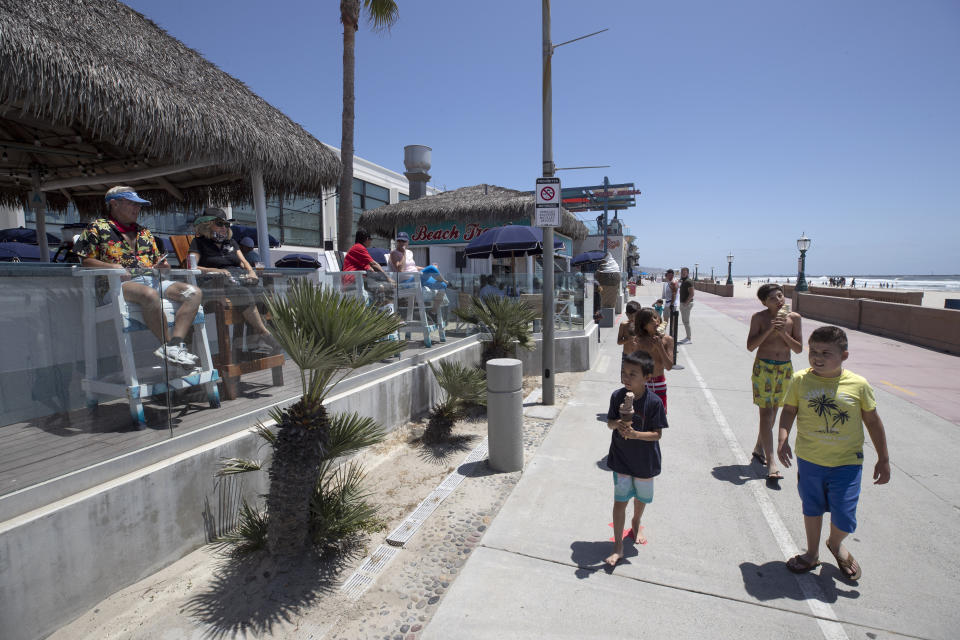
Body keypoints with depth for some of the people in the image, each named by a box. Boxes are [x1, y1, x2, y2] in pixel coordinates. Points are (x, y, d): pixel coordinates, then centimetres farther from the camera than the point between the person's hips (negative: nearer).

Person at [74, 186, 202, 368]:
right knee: (150, 295, -41)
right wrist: (112, 267, -14)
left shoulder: (144, 232, 30)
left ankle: (176, 343, -36)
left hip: (152, 279, 6)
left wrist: (162, 265, 5)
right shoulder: (97, 228, 13)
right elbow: (86, 261, 5)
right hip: (121, 283, -6)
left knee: (194, 293, -21)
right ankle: (168, 346, -33)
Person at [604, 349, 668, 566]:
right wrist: (617, 424, -25)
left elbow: (657, 434, -16)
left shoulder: (654, 402, -20)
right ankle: (618, 546, 14)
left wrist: (635, 434, -31)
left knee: (641, 497, 22)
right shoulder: (617, 396, -12)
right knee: (620, 501, 3)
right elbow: (609, 422, -2)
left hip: (644, 460, 0)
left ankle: (636, 523, 53)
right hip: (621, 459, 1)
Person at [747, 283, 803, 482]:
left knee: (773, 411, 13)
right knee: (766, 413, -8)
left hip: (785, 368, 4)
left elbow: (799, 348, -1)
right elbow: (750, 346, -11)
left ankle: (759, 449, 32)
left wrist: (783, 333, -15)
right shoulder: (759, 318, -6)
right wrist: (769, 329, -19)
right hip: (763, 367, -4)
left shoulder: (794, 318, 1)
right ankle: (771, 462, -8)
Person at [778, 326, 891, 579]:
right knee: (812, 508, 17)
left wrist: (883, 459, 7)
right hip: (809, 460, 1)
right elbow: (789, 410, 0)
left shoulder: (858, 385, -9)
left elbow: (873, 420, 2)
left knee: (844, 518, 2)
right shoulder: (801, 381, -9)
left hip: (847, 463, -1)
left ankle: (835, 544, 38)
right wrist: (783, 437, -15)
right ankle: (812, 553, 40)